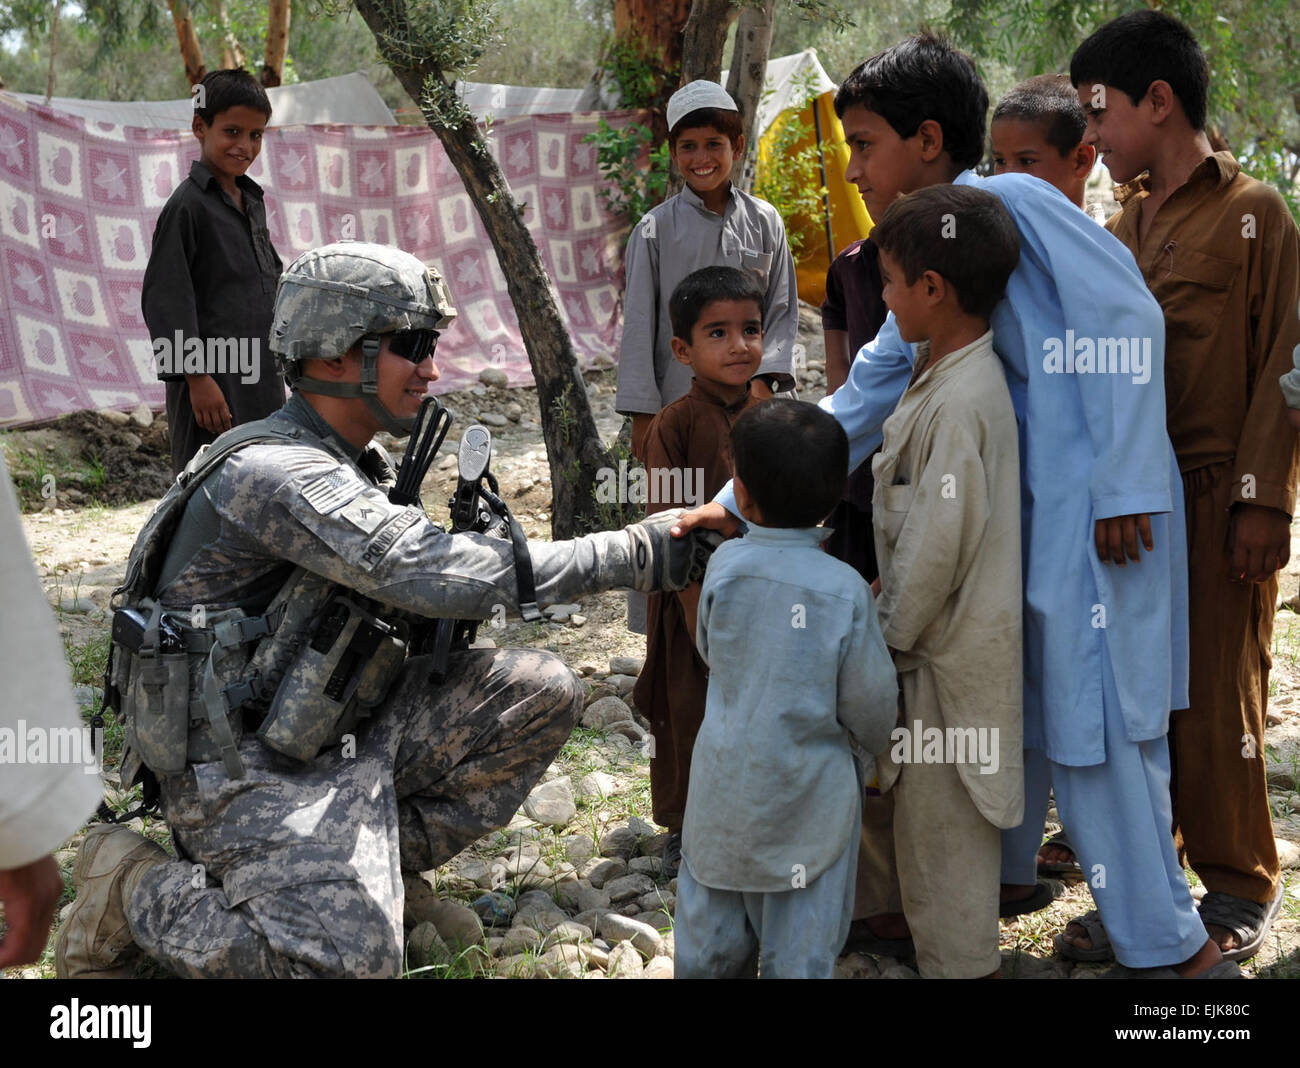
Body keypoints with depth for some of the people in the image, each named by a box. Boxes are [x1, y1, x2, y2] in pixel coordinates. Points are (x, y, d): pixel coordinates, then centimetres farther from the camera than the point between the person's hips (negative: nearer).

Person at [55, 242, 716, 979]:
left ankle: (383, 861, 7)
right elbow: (439, 578, -29)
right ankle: (136, 888, -2)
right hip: (253, 770, -9)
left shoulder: (348, 465, 10)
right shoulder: (276, 474, -22)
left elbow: (407, 595, 15)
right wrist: (637, 553, -25)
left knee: (541, 691, -2)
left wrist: (472, 548, -6)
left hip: (341, 729, 9)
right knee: (353, 957, -26)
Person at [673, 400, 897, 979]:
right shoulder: (846, 590, -16)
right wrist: (869, 741, 15)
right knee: (800, 950, 12)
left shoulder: (724, 565, -13)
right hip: (809, 796, -2)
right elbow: (869, 704, -7)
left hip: (724, 786, 2)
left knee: (710, 940, 19)